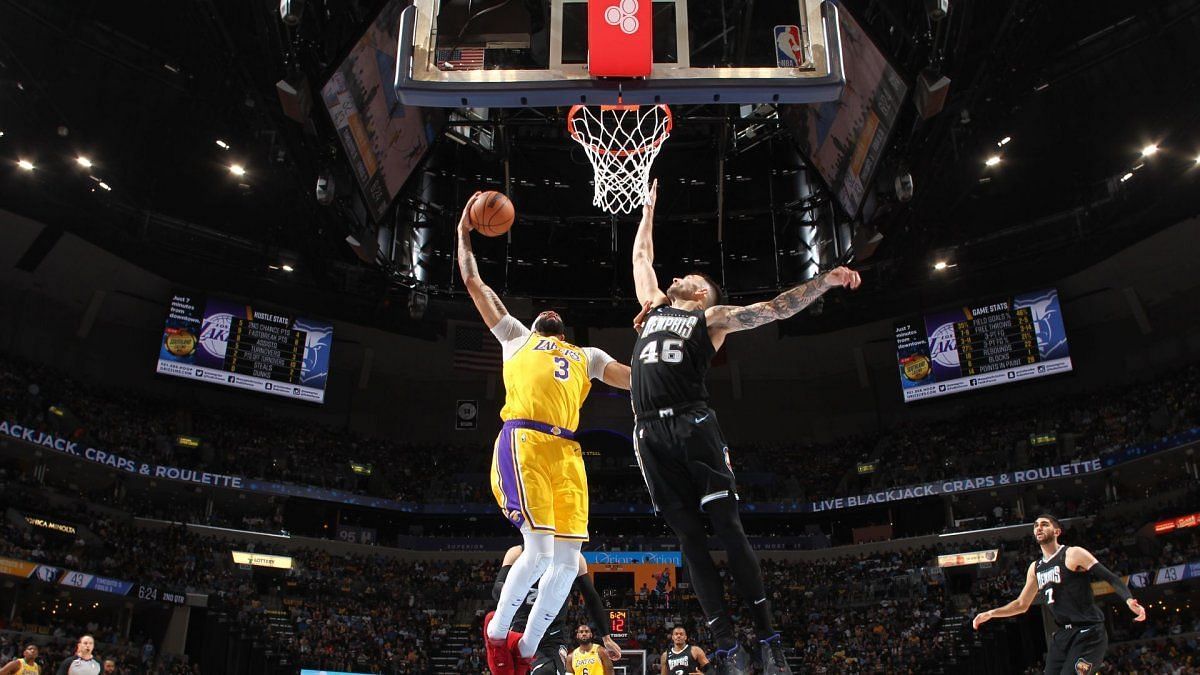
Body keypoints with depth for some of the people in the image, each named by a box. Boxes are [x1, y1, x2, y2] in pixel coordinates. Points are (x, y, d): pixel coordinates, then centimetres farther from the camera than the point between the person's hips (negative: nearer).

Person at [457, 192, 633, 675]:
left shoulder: (585, 356, 33)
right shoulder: (516, 336, 26)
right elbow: (474, 283, 27)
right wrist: (464, 233, 32)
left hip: (567, 451, 4)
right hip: (523, 441, -4)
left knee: (568, 558, -3)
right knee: (539, 549, -17)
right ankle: (497, 630, 9)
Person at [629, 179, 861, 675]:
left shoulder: (712, 317, 14)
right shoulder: (655, 305, 26)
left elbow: (775, 309, 8)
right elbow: (641, 257, 38)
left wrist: (825, 281, -1)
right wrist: (649, 208, 43)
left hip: (693, 425, -4)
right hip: (651, 433, 4)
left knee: (727, 528, -7)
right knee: (689, 536, 0)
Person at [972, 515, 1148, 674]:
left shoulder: (1073, 554, -5)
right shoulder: (1035, 568, 15)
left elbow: (1111, 578, -13)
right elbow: (1021, 604, 23)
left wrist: (1129, 600, -32)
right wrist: (990, 614, 14)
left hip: (1088, 633, -7)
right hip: (1062, 635, 7)